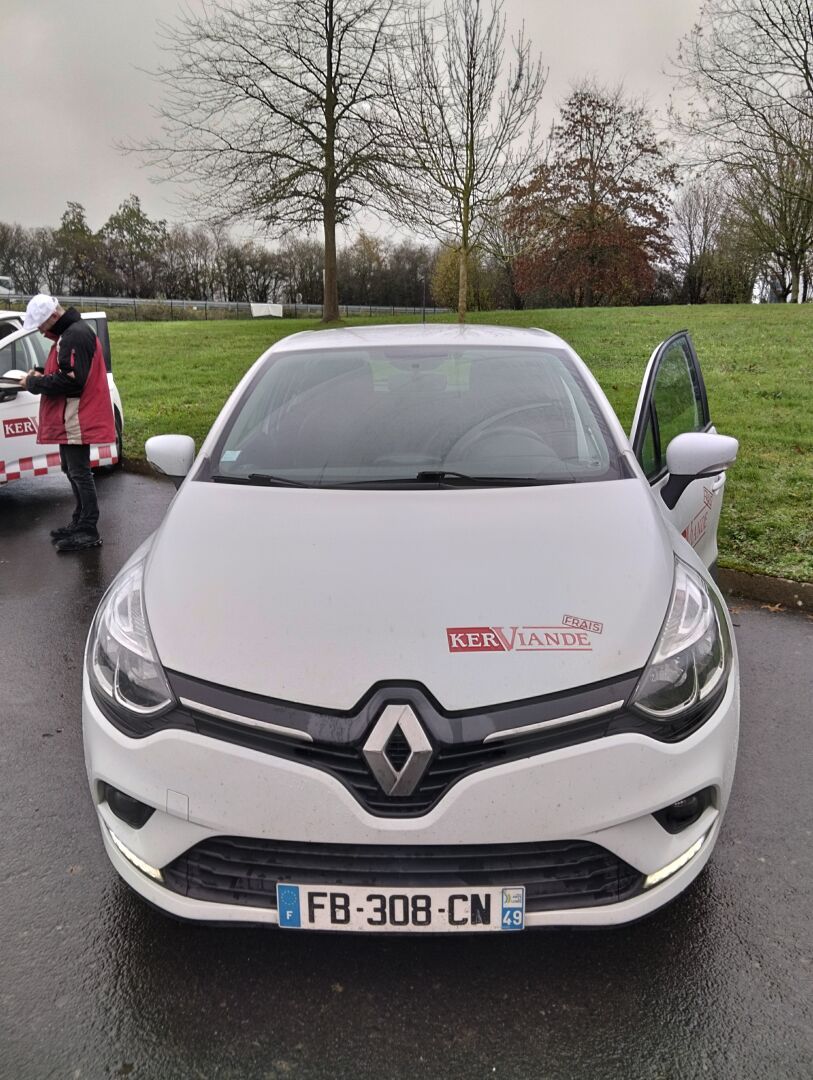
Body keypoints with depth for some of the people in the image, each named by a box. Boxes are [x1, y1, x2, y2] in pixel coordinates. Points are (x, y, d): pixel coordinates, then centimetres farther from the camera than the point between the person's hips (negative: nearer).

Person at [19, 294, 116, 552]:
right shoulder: (68, 334, 16)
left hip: (76, 421, -11)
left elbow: (71, 381, -24)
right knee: (73, 471, 17)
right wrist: (40, 375, 3)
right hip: (69, 421, 11)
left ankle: (89, 531, -2)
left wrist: (35, 383, -12)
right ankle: (80, 522, 27)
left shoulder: (75, 336, -17)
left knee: (79, 473, -7)